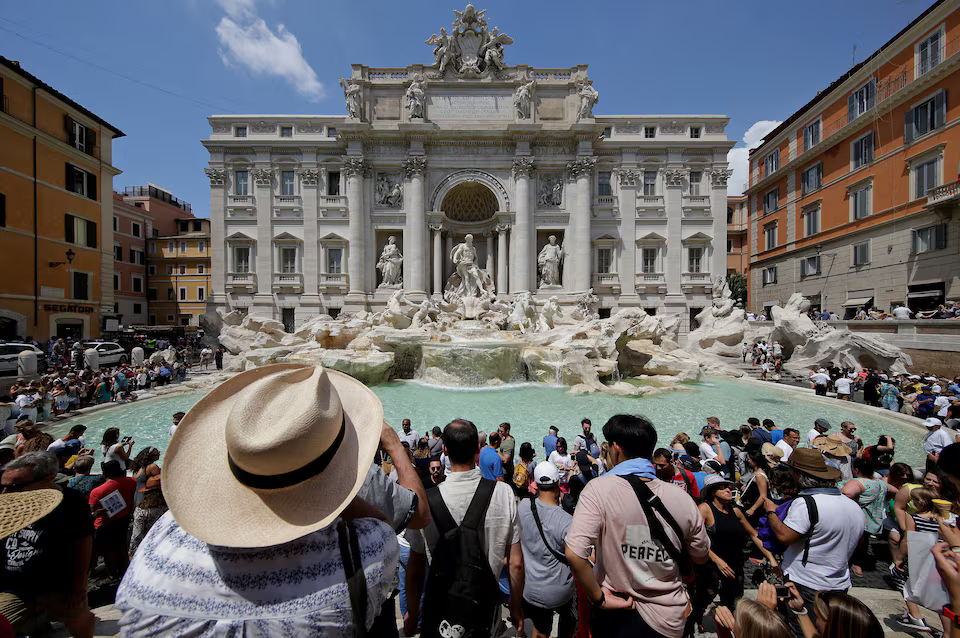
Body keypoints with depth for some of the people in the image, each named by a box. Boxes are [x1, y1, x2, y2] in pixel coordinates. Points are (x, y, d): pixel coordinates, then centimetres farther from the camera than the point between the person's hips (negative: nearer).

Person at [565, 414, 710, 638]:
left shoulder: (599, 489, -24)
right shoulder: (682, 499, -14)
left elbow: (574, 552, -29)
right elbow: (701, 557, 3)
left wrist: (598, 597, -13)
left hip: (615, 614, -1)